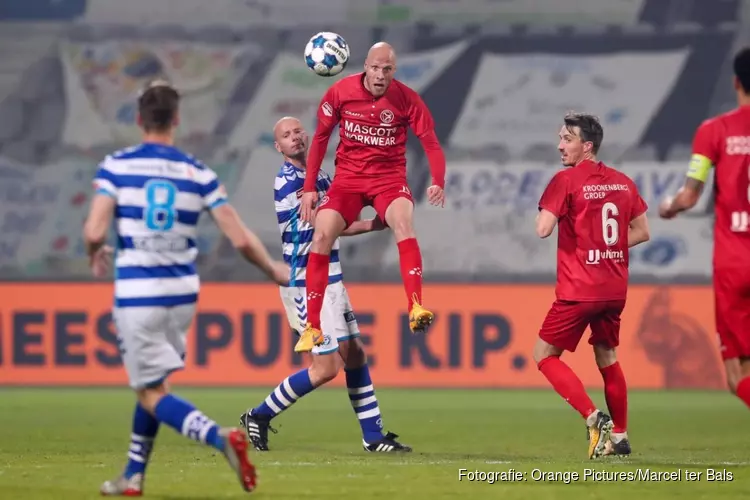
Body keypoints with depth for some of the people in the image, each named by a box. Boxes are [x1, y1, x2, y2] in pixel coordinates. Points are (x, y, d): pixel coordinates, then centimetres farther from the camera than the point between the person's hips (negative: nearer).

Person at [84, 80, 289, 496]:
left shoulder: (116, 166, -6)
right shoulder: (198, 174, 1)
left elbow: (94, 232, -15)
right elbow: (240, 239, -2)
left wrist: (94, 254, 9)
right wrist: (274, 270, 16)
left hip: (136, 294, -4)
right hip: (181, 292, 4)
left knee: (152, 393, 0)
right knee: (152, 382, 22)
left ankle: (220, 437, -24)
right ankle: (133, 477, 25)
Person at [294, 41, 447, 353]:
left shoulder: (406, 99, -10)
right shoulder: (340, 92, -8)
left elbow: (430, 142, -6)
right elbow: (320, 138, 4)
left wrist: (438, 182, -23)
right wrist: (309, 187, 2)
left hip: (389, 178, -1)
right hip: (348, 177, 1)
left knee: (403, 222, -33)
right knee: (322, 236, -18)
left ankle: (416, 309, -40)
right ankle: (312, 327, -8)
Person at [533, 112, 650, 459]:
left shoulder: (566, 180, -10)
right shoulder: (622, 182, 8)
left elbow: (543, 229, -16)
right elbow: (642, 232, 13)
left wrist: (549, 211, 4)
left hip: (578, 289, -6)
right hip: (615, 288, 7)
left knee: (544, 355, 3)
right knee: (607, 357, 21)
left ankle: (593, 417, -11)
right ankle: (619, 436, 21)